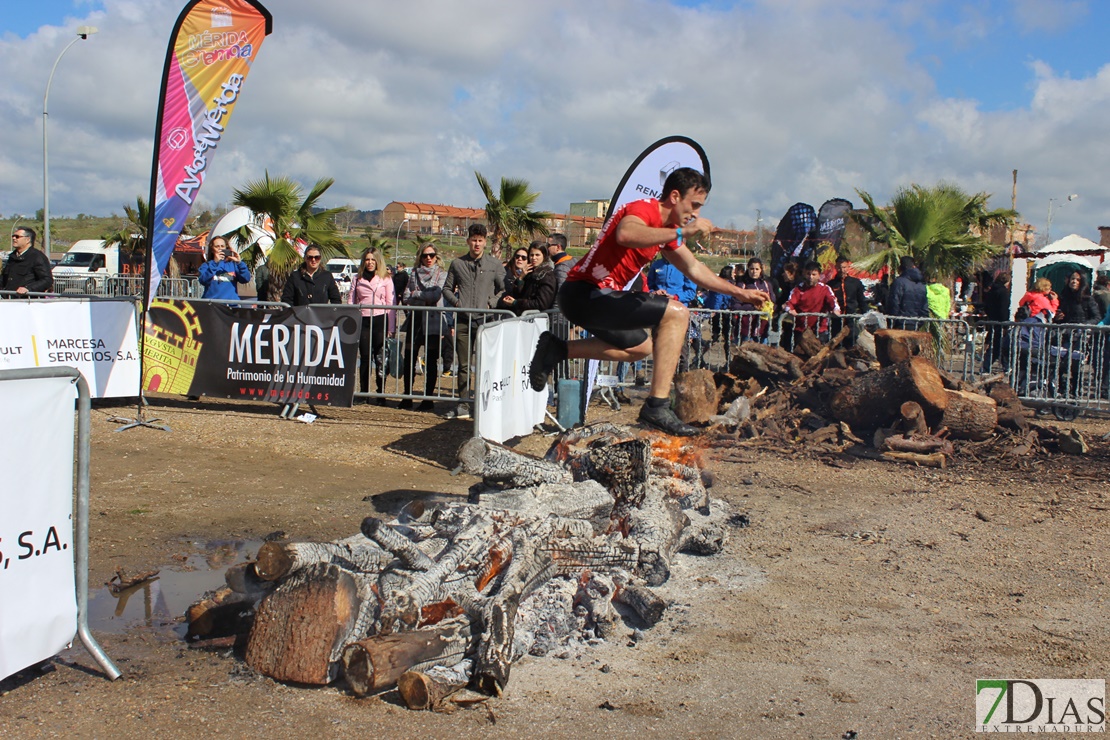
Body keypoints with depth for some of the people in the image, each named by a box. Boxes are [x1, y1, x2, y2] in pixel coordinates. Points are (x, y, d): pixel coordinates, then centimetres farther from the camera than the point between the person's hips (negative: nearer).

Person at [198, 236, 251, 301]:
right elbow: (203, 280, -11)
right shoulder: (206, 265, 8)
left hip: (232, 302, 1)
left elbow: (246, 279, -1)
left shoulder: (233, 264, 10)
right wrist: (215, 263, -14)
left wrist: (239, 262, -11)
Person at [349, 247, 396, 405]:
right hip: (363, 321, 2)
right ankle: (363, 393, 12)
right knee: (365, 358, 5)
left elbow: (391, 304, 3)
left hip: (380, 320, -2)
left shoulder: (386, 279, 6)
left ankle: (381, 395, 4)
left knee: (380, 359, -2)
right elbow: (351, 303, 12)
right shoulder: (357, 279, 13)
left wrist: (391, 328, -2)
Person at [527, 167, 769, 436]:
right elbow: (625, 234, -37)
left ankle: (557, 349, 23)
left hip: (586, 298, 11)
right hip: (584, 293, -11)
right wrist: (682, 232, -34)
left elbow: (694, 269, 28)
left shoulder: (667, 229, 18)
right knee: (677, 313, -15)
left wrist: (740, 293, 26)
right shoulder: (643, 209, -12)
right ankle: (657, 406, -18)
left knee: (640, 348, 29)